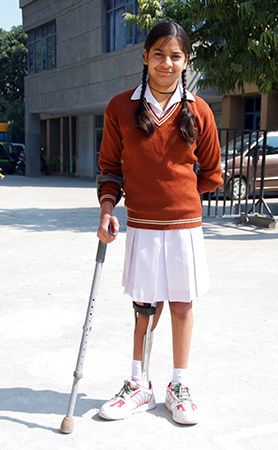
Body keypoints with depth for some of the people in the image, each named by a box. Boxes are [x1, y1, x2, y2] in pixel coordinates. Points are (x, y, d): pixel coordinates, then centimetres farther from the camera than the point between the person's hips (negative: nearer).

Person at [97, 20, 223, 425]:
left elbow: (211, 173, 9)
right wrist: (107, 207, -7)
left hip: (185, 225, 1)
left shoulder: (198, 111, 1)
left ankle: (179, 387, 25)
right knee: (147, 304, 7)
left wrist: (179, 196, 5)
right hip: (141, 226, 0)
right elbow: (110, 166, 5)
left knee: (182, 304, 8)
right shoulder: (121, 107, 0)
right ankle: (138, 387, 25)